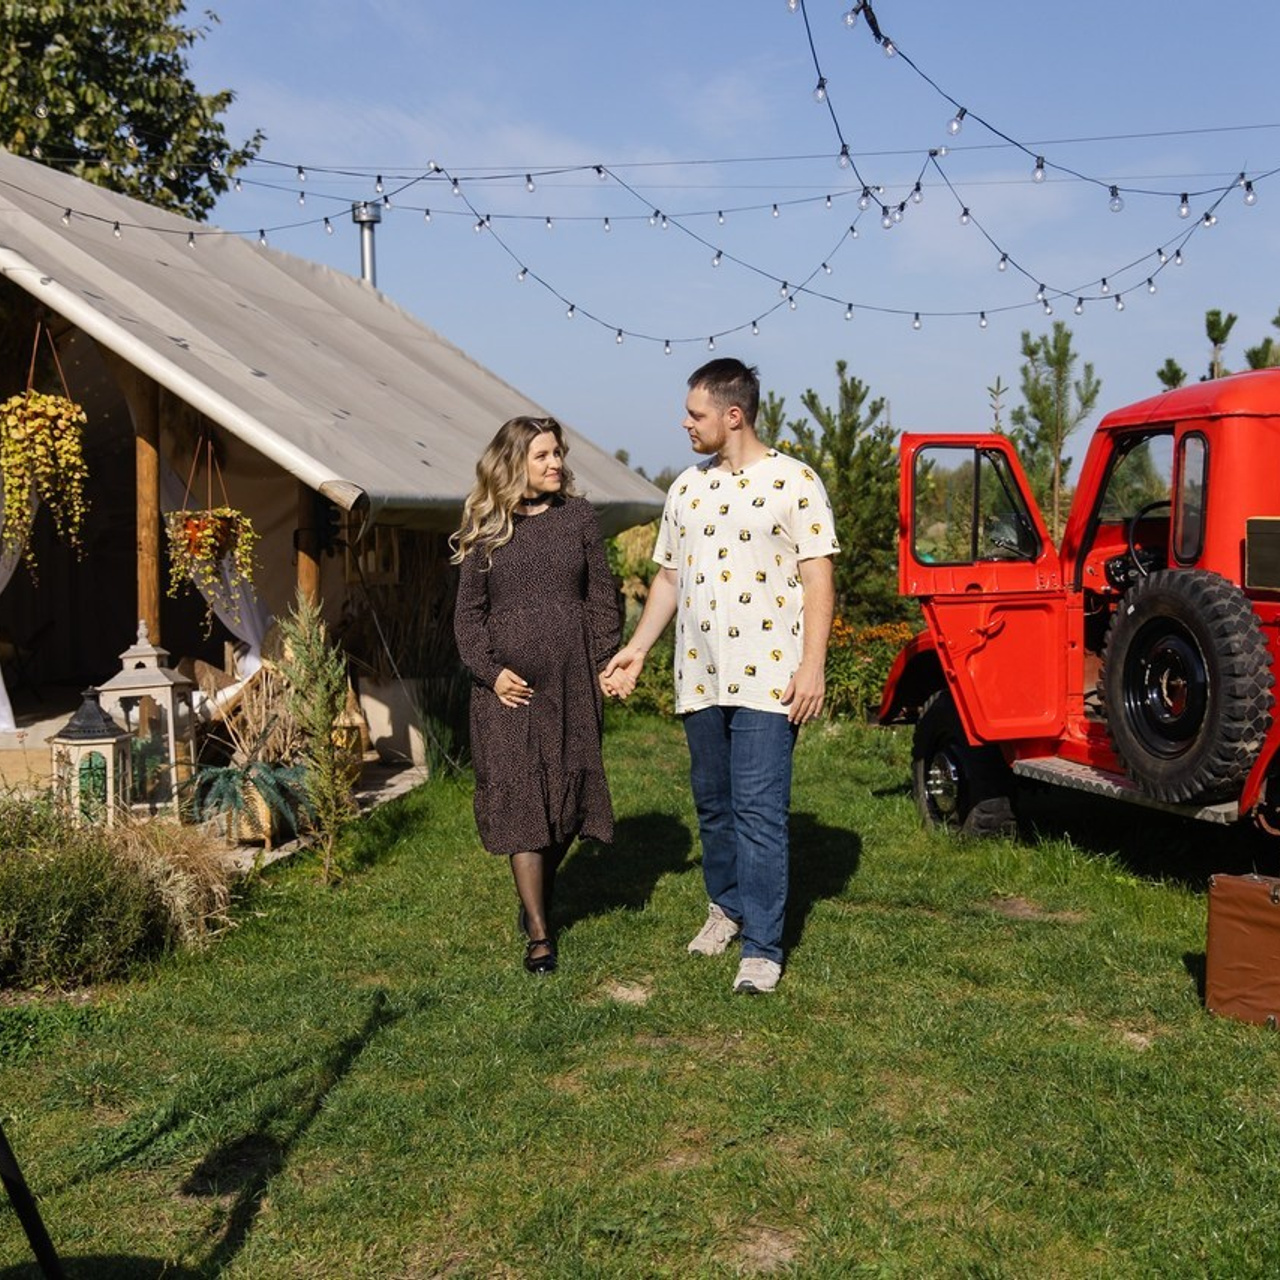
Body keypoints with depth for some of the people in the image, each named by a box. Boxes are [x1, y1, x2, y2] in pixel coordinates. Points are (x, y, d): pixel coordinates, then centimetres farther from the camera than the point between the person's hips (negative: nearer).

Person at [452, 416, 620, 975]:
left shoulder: (577, 516, 5)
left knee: (568, 797, 8)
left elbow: (603, 597, 6)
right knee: (520, 804, -3)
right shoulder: (484, 529, 3)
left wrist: (601, 662, -1)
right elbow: (467, 612, 3)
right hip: (510, 689, -2)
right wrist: (490, 671, -8)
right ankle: (538, 935, 2)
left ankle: (541, 896, 32)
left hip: (572, 683, 2)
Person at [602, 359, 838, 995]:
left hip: (767, 680, -6)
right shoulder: (687, 488, 13)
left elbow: (818, 579, -7)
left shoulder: (794, 482, -5)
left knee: (759, 812, -7)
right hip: (699, 679, 6)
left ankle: (761, 948, 0)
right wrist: (637, 648, 12)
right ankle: (726, 905, 35)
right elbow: (669, 577, 19)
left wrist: (812, 666, -14)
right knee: (713, 804, 15)